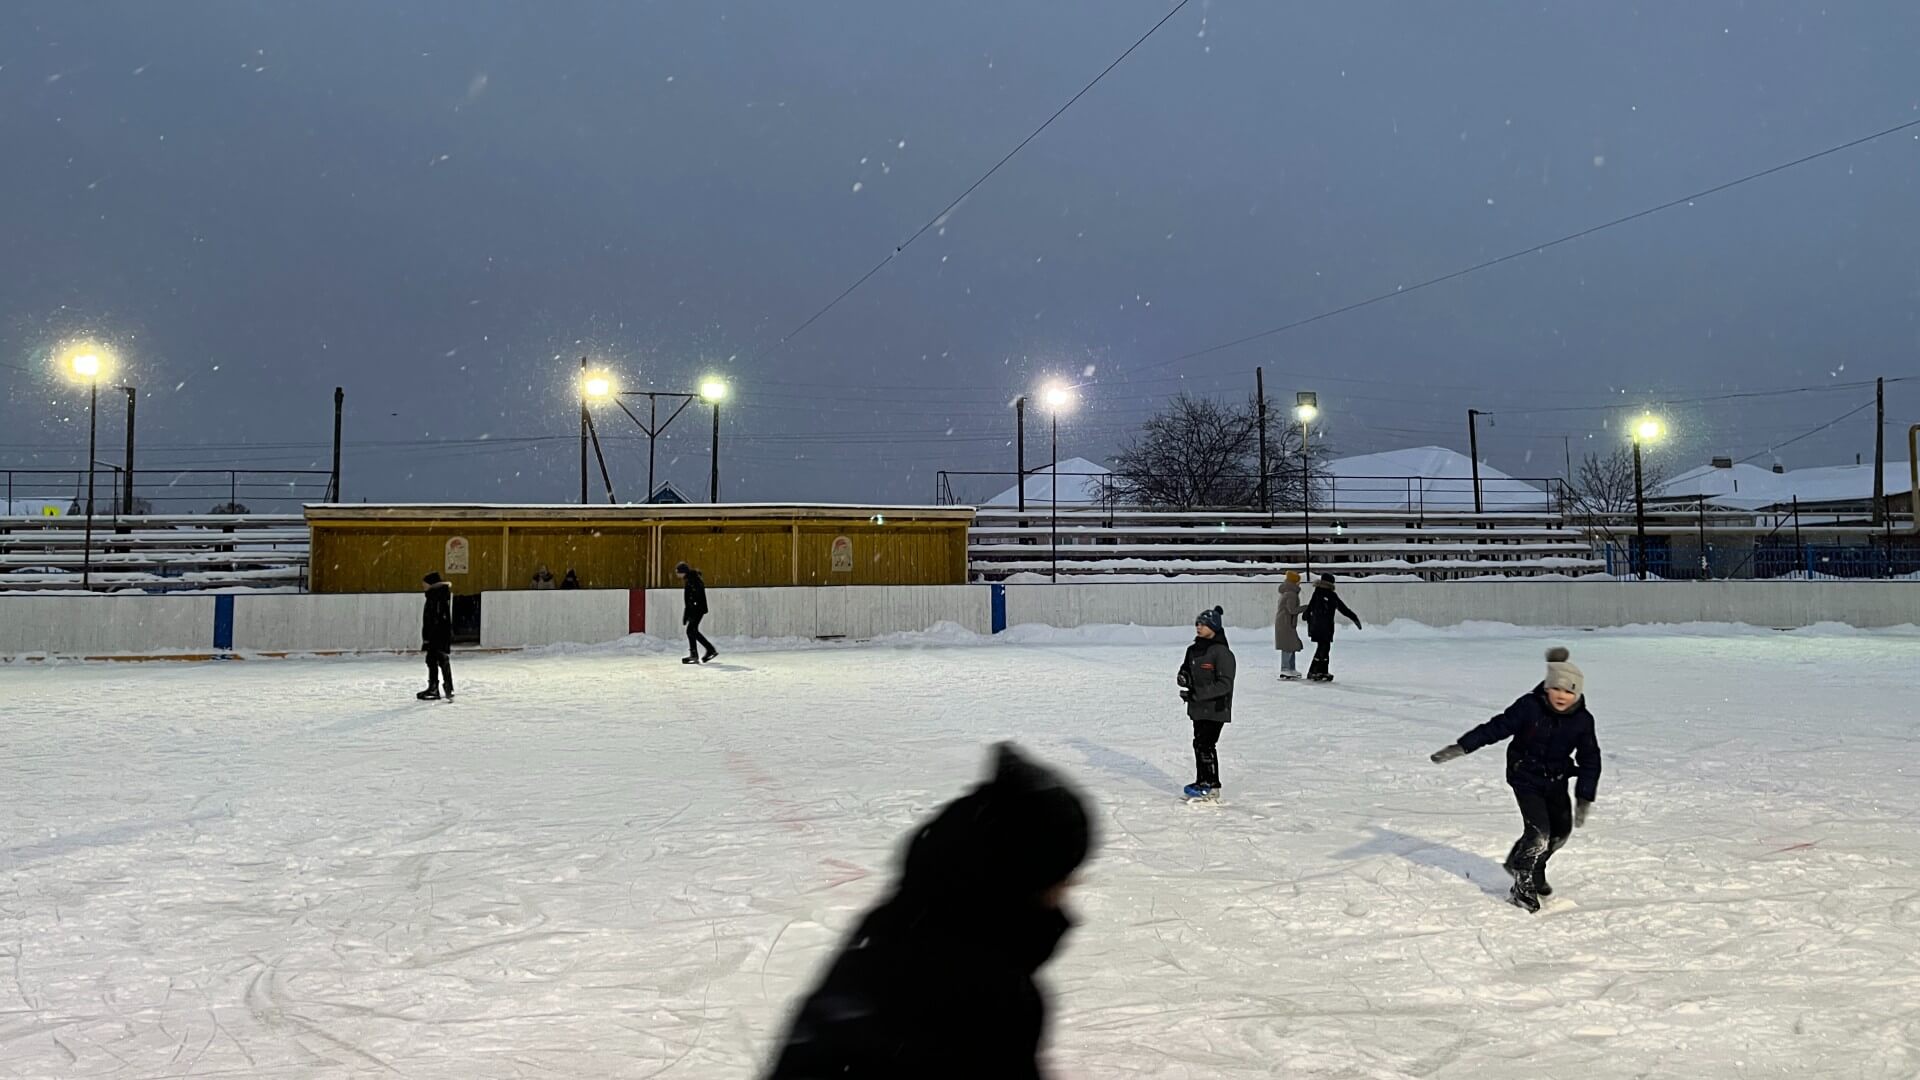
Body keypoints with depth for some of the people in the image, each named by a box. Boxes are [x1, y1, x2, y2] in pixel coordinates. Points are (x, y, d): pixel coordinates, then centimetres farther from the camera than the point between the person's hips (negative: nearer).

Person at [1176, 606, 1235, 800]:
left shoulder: (1221, 652, -16)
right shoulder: (1194, 650, 9)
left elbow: (1225, 684, -20)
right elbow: (1186, 669, 22)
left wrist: (1198, 694, -25)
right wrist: (1183, 677, -4)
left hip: (1216, 708, -8)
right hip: (1198, 707, 8)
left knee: (1205, 744, -9)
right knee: (1199, 744, 13)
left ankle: (1212, 787, -1)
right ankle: (1202, 781, 24)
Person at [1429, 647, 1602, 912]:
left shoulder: (1582, 720, -11)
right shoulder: (1529, 707, -22)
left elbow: (1590, 761, -3)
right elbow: (1495, 728, -20)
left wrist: (1584, 800, -6)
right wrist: (1459, 747, -27)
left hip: (1556, 781, 5)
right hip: (1526, 778, -5)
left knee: (1561, 830, 12)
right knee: (1539, 832, -14)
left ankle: (1521, 864, 37)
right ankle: (1522, 888, 2)